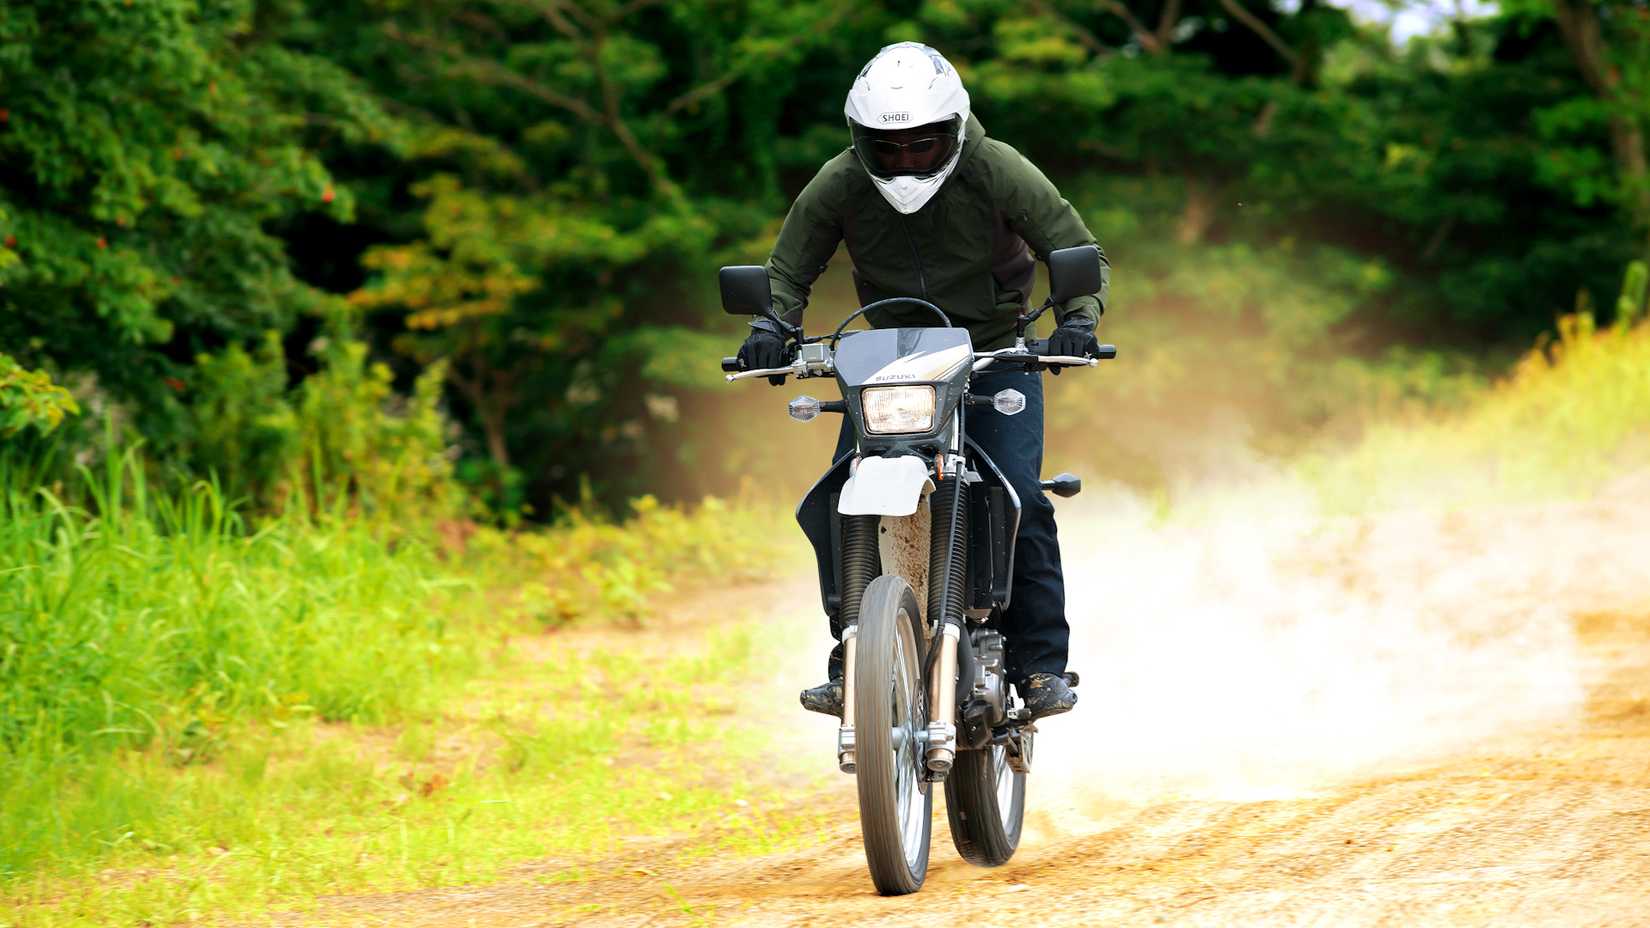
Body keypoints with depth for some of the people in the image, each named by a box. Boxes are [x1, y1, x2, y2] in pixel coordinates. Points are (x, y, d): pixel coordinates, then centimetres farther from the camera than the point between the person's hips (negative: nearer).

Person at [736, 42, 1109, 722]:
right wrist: (771, 327, -19)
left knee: (1019, 500, -21)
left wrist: (1077, 320, -30)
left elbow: (1080, 254, -10)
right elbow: (789, 268, 2)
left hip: (995, 357, -2)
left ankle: (1041, 663, -11)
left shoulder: (998, 173, -15)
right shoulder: (838, 185, -9)